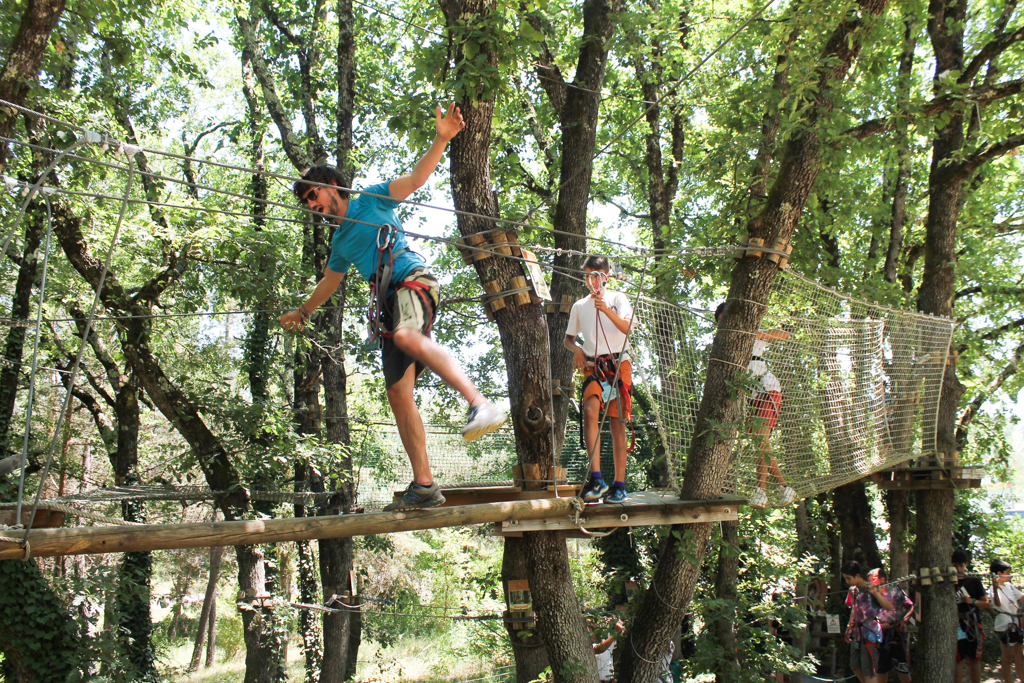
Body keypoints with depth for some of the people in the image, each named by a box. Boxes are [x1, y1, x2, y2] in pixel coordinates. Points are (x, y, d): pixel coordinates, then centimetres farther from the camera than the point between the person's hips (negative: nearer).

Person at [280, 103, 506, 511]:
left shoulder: (371, 200, 12)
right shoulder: (340, 242, 30)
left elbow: (416, 179, 0)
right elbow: (329, 283, 46)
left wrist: (441, 140, -14)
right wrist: (302, 313, 58)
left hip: (413, 279, -7)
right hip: (389, 303, 7)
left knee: (407, 336, -41)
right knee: (399, 396, -2)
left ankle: (480, 404, -51)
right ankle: (423, 486, -1)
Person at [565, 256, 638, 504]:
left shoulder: (617, 298, 6)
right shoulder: (579, 306, 16)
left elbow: (626, 328, -10)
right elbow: (568, 337, 25)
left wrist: (605, 309, -25)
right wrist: (576, 349, 2)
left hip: (619, 364, -1)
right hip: (593, 366, 2)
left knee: (617, 422, -3)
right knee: (590, 410, -24)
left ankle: (619, 485, 0)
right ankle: (596, 478, -32)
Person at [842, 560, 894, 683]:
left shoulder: (870, 589, -14)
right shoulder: (853, 590, 9)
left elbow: (889, 606, -24)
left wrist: (875, 592, -38)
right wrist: (849, 628, 20)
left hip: (870, 635, -8)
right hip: (857, 634, 9)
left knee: (869, 671, -8)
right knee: (855, 666, 17)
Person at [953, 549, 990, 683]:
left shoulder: (974, 581, 8)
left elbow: (986, 603, 6)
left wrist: (972, 601, -12)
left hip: (973, 625, 2)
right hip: (956, 626, -2)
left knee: (974, 659, 5)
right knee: (958, 660, -4)